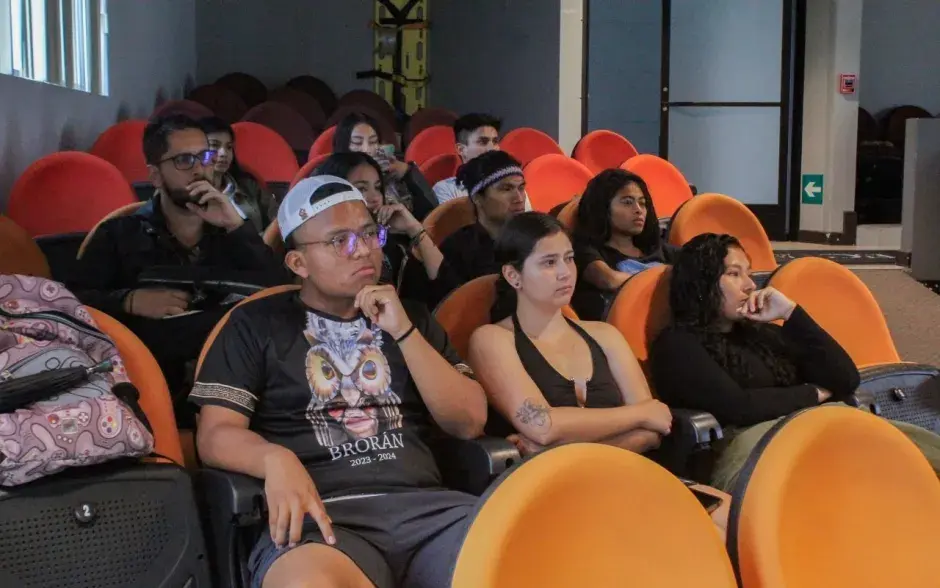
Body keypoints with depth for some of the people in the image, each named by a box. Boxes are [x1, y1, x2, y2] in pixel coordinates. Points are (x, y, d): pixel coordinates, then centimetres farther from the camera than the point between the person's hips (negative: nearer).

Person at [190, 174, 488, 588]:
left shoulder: (411, 318, 21)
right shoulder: (257, 324, 12)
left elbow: (469, 422, 12)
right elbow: (215, 434, 4)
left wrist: (404, 332, 2)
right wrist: (277, 459, -18)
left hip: (424, 506, 4)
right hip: (322, 514, -3)